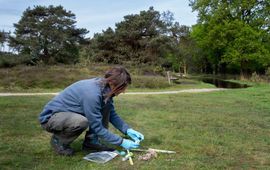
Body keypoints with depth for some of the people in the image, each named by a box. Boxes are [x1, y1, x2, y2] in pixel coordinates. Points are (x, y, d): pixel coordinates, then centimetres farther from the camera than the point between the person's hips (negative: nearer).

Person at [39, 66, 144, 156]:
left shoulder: (104, 88, -8)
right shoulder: (92, 93, -34)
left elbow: (112, 114, 4)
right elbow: (97, 127, -26)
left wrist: (128, 130, -7)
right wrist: (121, 142, -19)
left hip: (70, 114, 8)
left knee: (107, 107, -5)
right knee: (82, 121, -38)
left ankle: (91, 142, 1)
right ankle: (58, 140, -7)